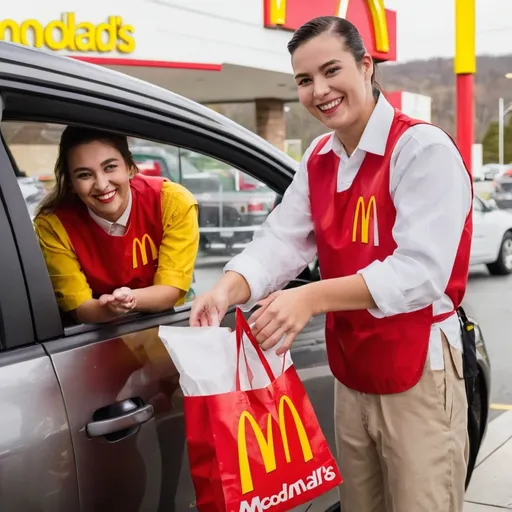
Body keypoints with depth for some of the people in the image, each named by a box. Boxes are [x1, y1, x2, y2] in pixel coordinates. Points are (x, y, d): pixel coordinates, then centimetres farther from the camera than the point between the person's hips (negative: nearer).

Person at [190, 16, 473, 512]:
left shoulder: (423, 149, -17)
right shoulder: (318, 160, 8)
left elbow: (422, 271, -26)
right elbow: (280, 241, -3)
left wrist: (312, 297, -36)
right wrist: (227, 290, -24)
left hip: (417, 377, -7)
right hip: (349, 375, 7)